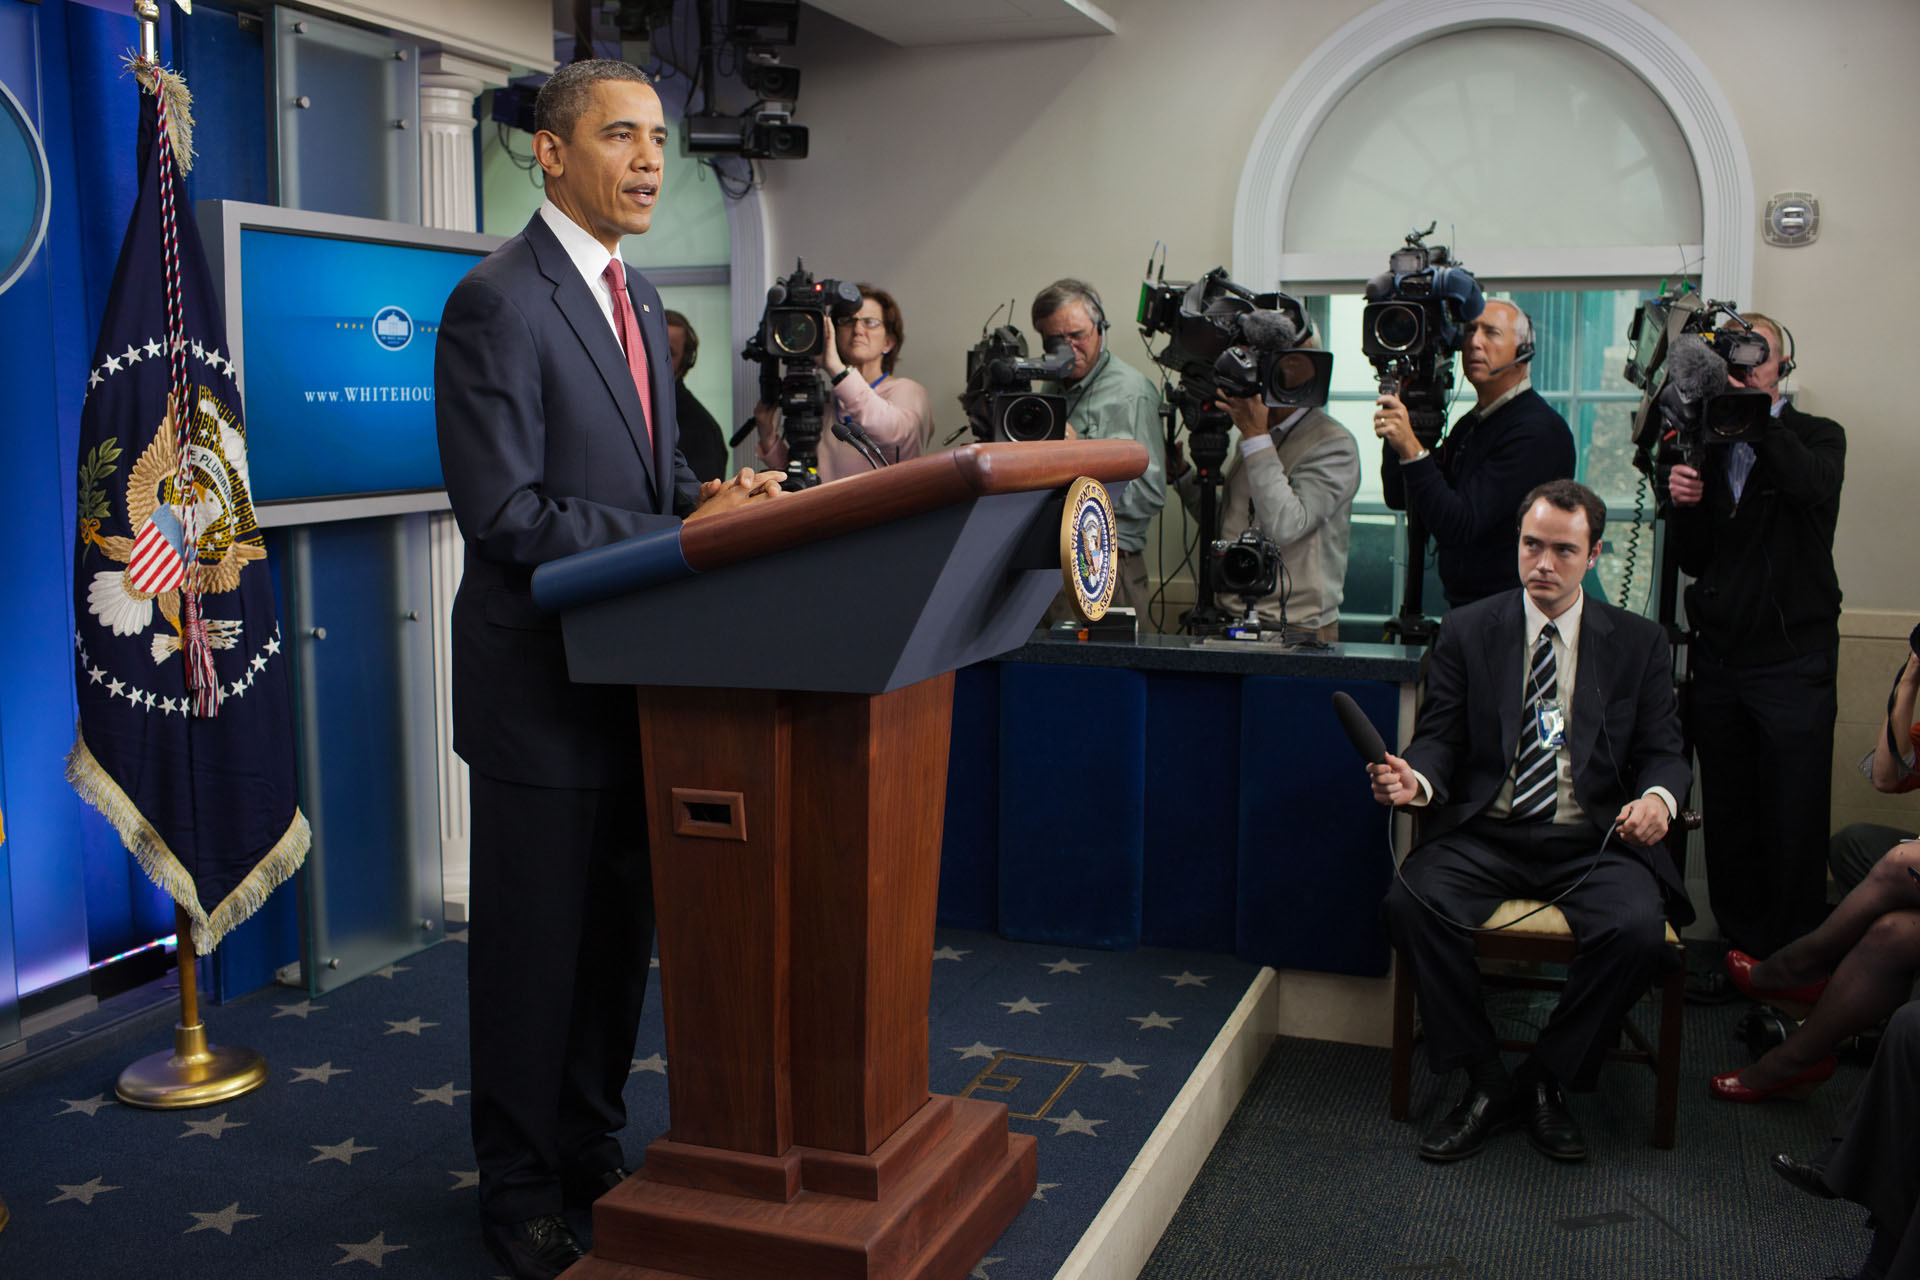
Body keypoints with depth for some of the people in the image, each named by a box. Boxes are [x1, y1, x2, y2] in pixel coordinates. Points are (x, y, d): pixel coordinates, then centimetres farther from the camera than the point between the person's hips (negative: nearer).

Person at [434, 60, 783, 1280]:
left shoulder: (636, 295, 13)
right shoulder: (498, 301, -15)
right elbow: (507, 512, -21)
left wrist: (711, 493, -4)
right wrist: (681, 536, -23)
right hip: (544, 680, -8)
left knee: (622, 932, 17)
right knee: (535, 947, 6)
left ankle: (593, 1144, 35)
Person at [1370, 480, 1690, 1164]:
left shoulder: (1639, 642, 11)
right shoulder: (1466, 630, 9)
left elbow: (1663, 750, 9)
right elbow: (1440, 737, 5)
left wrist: (1657, 796, -15)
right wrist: (1416, 779, -18)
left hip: (1594, 841, 0)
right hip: (1486, 833, 0)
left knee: (1638, 928, -31)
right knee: (1409, 903, -29)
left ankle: (1547, 1081, -6)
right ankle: (1485, 1080, -10)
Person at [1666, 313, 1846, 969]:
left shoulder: (1819, 437, 3)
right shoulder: (1708, 447, 11)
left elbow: (1812, 485, -23)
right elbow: (1693, 560, 9)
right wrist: (1685, 505, -10)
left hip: (1792, 662, -4)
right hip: (1718, 661, 4)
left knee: (1793, 826, -3)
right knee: (1727, 819, 10)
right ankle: (1739, 946, 21)